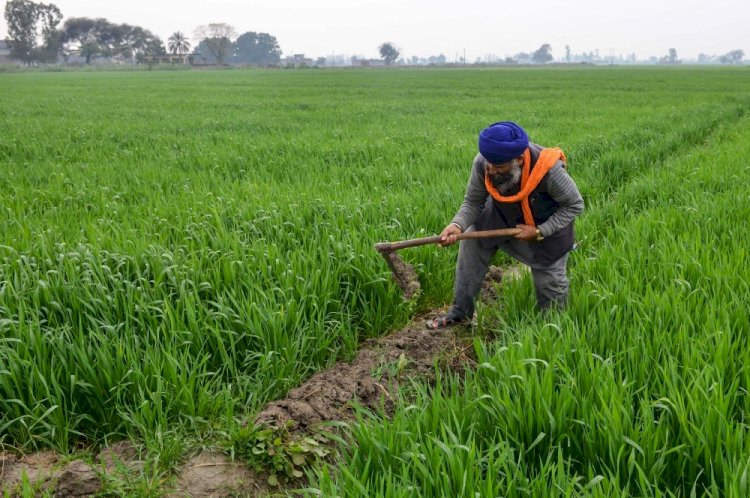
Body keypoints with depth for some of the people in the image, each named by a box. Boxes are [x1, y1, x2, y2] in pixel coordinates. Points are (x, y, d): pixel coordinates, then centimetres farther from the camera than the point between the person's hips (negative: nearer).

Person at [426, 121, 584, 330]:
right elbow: (472, 203, -19)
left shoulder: (548, 169, -40)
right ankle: (460, 312, 2)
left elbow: (575, 205, -24)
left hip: (546, 225, -3)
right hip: (503, 216, 3)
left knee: (550, 282, 5)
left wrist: (539, 232, -30)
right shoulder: (482, 164, -31)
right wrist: (457, 225, -40)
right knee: (470, 239, -10)